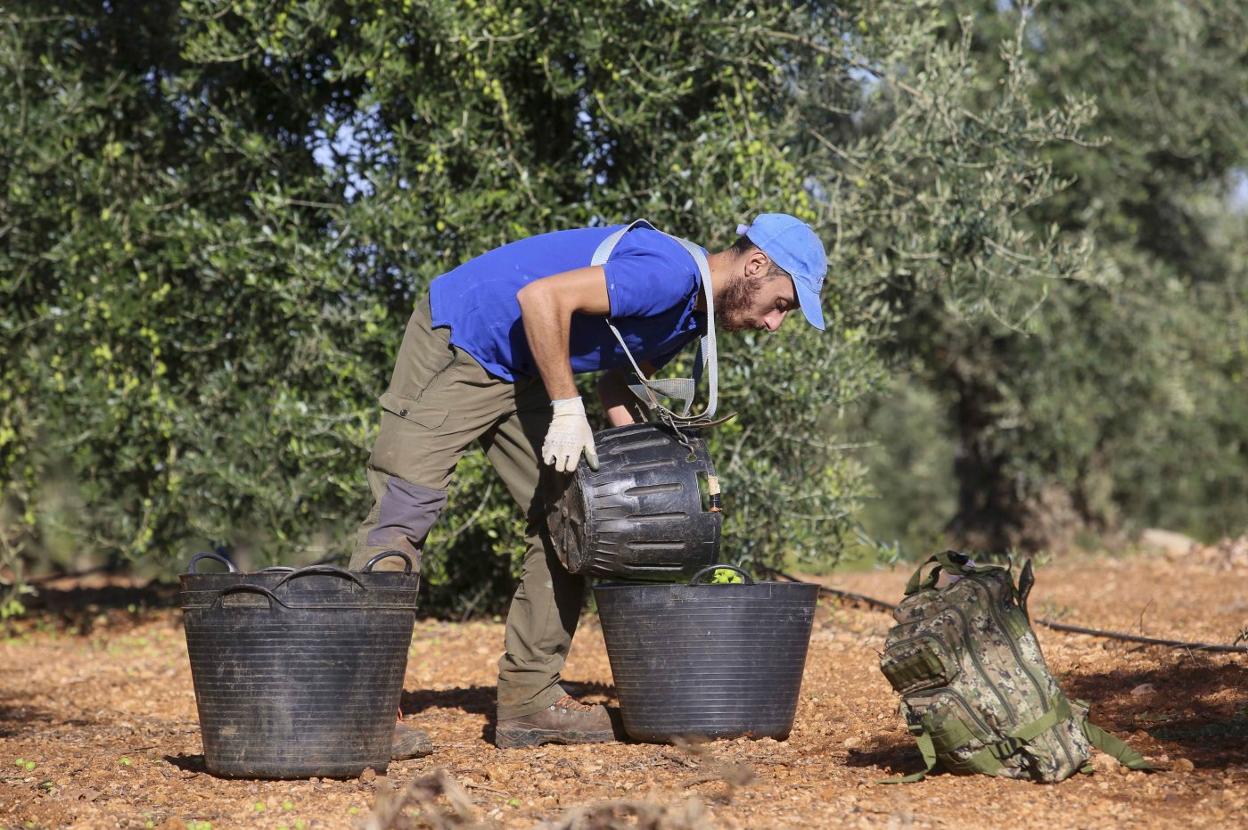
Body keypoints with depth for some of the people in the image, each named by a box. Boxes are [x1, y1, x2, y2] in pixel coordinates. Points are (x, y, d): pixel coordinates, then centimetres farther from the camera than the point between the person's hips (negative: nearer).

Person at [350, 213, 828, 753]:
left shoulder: (689, 315, 7)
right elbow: (541, 297, -31)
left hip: (517, 374, 10)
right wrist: (567, 408, -26)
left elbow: (618, 383, 17)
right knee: (405, 511, -16)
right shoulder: (669, 275, -25)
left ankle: (528, 698, 6)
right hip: (452, 343, -10)